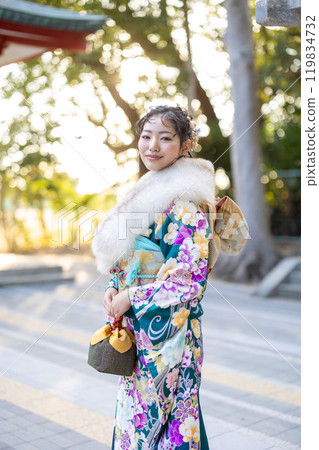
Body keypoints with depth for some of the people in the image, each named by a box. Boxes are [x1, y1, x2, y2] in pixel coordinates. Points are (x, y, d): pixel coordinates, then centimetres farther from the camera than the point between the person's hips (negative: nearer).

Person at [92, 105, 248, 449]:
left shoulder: (185, 203, -16)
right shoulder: (150, 191, 11)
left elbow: (189, 278, -20)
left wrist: (130, 298, -14)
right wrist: (114, 288, 0)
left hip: (165, 326, -8)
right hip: (137, 327, 8)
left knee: (145, 418, 3)